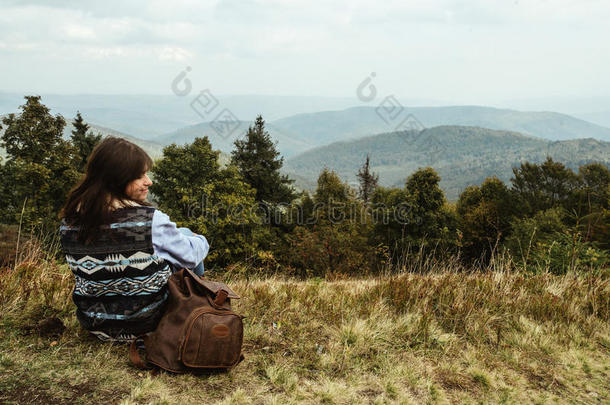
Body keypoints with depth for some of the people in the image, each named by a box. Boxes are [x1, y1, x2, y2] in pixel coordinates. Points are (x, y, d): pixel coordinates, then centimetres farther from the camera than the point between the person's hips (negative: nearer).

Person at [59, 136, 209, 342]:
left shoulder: (69, 221, -11)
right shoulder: (151, 221, -28)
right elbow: (191, 255, -11)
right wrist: (202, 241, 14)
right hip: (147, 323, -5)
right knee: (184, 234, 17)